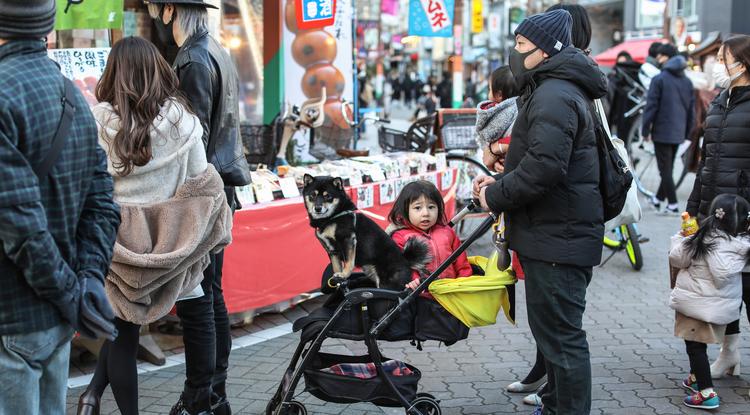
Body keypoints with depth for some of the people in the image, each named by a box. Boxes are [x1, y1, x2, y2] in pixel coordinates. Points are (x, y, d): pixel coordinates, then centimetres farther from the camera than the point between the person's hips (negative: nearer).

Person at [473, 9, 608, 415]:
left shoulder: (554, 96, -17)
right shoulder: (555, 89, 18)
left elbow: (545, 166, -28)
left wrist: (496, 196, -15)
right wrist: (501, 182, 10)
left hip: (557, 239, -12)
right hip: (558, 233, 12)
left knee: (561, 336, -5)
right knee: (556, 331, 22)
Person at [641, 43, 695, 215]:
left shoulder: (659, 79, -11)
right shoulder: (687, 81, 9)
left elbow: (651, 106, -12)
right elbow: (691, 109, 12)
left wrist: (645, 130, -4)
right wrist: (686, 132, 19)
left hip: (662, 132, -6)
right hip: (678, 133, 6)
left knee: (665, 170, -1)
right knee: (668, 168, 17)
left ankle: (673, 205, -3)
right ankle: (658, 199, 30)